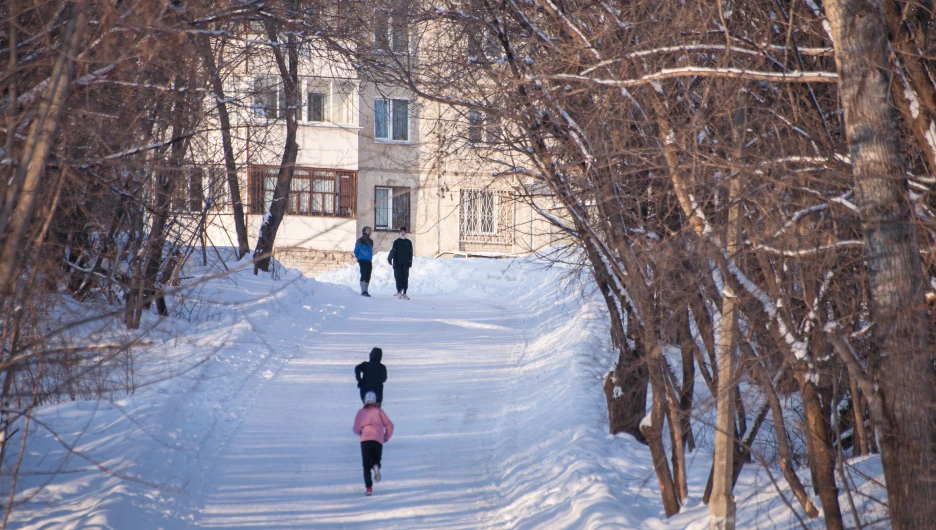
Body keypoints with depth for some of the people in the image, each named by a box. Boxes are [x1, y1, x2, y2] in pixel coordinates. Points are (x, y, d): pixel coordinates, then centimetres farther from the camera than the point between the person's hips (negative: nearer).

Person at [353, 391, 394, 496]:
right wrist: (386, 437, 19)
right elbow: (389, 425, 6)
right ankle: (376, 466, -20)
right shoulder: (378, 411, 11)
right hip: (378, 440, 0)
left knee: (366, 465, 6)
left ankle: (369, 487, -9)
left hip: (365, 440, 0)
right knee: (376, 460, 18)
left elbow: (356, 429, 14)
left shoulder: (361, 412, 13)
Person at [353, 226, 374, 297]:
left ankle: (365, 291, 10)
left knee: (368, 276, 5)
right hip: (362, 261, -7)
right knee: (363, 275, -13)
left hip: (369, 261, 7)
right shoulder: (360, 240, -5)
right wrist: (358, 258, 9)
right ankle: (363, 291, -15)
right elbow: (356, 250, 1)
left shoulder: (371, 241, 15)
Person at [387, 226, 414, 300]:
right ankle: (399, 292, 4)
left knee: (405, 279, -3)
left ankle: (404, 293, 0)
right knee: (399, 278, -6)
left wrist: (410, 262, 5)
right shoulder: (396, 242, 3)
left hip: (405, 263, 2)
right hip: (398, 263, -2)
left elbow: (410, 253, 12)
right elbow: (393, 252, 0)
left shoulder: (408, 242, 11)